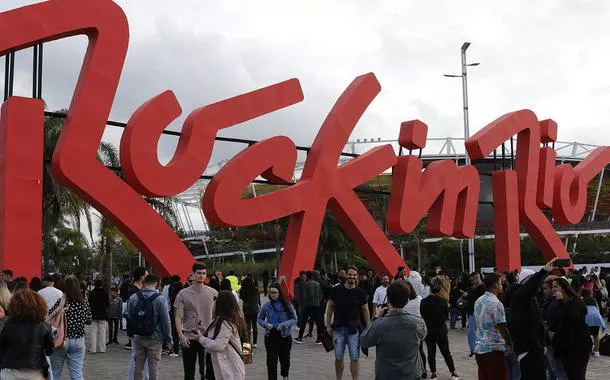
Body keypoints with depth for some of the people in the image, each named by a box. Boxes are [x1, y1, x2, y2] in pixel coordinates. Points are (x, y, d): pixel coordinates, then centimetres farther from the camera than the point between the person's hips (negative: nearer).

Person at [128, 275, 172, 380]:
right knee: (153, 366, 3)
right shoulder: (160, 299, -11)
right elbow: (165, 320, -10)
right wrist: (168, 337, 0)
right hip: (154, 338, -3)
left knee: (138, 365, 12)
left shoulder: (133, 298, 0)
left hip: (138, 337, 3)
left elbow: (129, 317, 5)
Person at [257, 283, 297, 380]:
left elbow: (294, 319, -5)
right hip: (270, 336, 0)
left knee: (285, 359, 19)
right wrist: (265, 324, -13)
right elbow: (259, 319, 8)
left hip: (284, 336, 0)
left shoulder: (287, 305, -6)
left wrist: (284, 325, -20)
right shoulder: (267, 305, -2)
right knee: (271, 361, -7)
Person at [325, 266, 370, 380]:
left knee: (355, 357, -1)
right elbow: (330, 307, 6)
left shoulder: (360, 293, -1)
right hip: (338, 327, 1)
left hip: (354, 328, -1)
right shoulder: (336, 290, -1)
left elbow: (365, 310, 5)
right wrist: (328, 325, 3)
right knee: (338, 357, 8)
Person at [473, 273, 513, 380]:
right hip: (494, 350, -8)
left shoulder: (478, 302, 9)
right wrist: (510, 345, -7)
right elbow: (502, 328, -17)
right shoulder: (496, 303, -15)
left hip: (479, 349, 8)